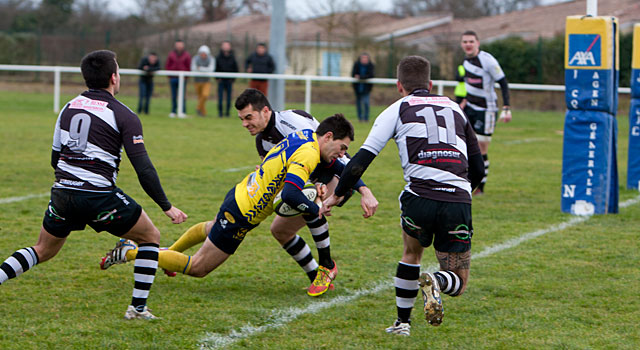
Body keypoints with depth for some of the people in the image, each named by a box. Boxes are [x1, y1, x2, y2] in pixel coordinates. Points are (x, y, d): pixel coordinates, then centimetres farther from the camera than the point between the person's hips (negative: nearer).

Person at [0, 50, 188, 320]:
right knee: (151, 237, 14)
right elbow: (143, 169, -10)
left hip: (62, 193, 5)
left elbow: (55, 158, 16)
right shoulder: (123, 115, -5)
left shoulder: (68, 108, 12)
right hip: (99, 198, -5)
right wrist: (167, 207, -5)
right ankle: (138, 307, 8)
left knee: (43, 251, 24)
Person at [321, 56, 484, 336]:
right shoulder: (455, 109, 24)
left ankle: (402, 322, 29)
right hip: (459, 202, 1)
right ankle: (437, 283, -19)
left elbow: (362, 158, 7)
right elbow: (478, 169, 24)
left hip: (420, 196, -1)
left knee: (412, 253, 31)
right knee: (458, 284, 14)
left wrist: (336, 195, 16)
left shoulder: (398, 110, 14)